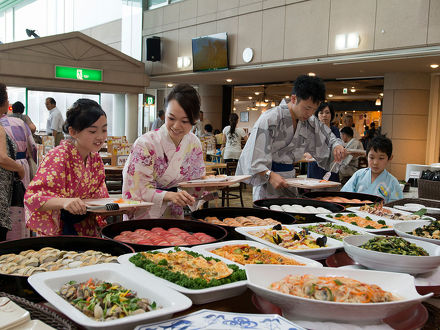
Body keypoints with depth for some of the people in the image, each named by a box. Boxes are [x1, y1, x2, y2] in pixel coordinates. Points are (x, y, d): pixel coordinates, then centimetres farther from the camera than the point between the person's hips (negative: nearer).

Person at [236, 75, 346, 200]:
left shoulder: (310, 121, 5)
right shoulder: (269, 119, -17)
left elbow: (328, 137, 19)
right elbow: (253, 156, -20)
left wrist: (337, 145, -5)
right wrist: (270, 175, -35)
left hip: (289, 178, 6)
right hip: (267, 182, -6)